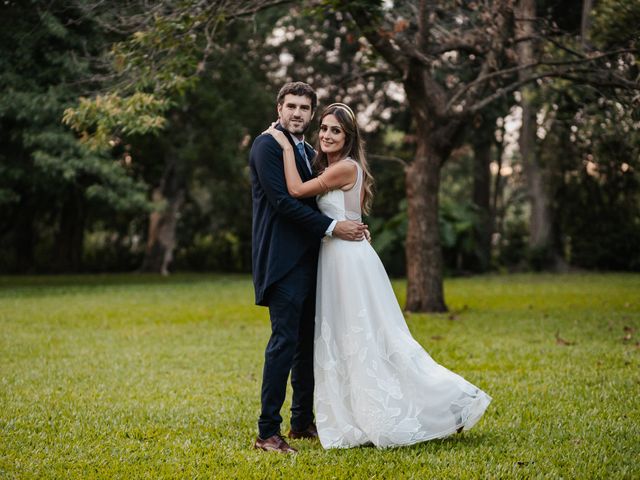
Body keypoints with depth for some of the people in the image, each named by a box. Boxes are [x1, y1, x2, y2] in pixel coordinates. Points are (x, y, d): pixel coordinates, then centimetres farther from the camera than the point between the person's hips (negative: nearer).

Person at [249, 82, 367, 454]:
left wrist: (352, 226, 4)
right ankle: (268, 432, -9)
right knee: (284, 341, -12)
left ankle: (303, 422, 21)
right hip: (282, 260, -9)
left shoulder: (310, 153, 19)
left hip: (308, 259, 9)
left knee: (308, 343, 11)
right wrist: (332, 227, -17)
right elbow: (282, 200, -16)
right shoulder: (267, 145, -7)